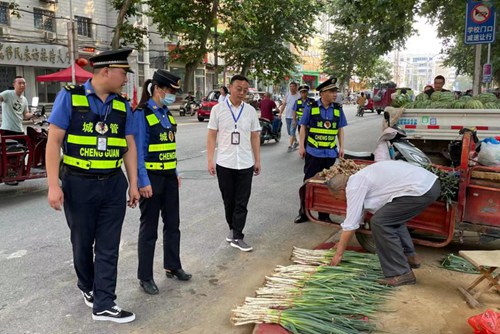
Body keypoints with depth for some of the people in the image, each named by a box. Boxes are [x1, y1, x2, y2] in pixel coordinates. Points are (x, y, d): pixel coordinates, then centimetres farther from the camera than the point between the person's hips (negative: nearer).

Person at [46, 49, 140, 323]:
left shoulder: (123, 105, 5)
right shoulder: (70, 97, -7)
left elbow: (129, 146, 9)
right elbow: (54, 141, -10)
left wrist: (133, 184, 7)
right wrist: (53, 185, -15)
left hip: (114, 184, 3)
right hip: (79, 184, -3)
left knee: (108, 248, 4)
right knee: (82, 243, 15)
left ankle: (103, 305, 14)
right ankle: (87, 287, 40)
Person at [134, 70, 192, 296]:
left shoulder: (167, 114, 10)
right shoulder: (142, 114, -12)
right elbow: (138, 150, -16)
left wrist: (176, 173, 15)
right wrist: (144, 182, -19)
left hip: (169, 177, 8)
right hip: (151, 178, -8)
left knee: (172, 224, 16)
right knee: (149, 228, 3)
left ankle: (172, 266, 33)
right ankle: (145, 277, 16)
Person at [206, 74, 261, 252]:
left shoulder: (250, 110, 4)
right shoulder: (218, 109, -2)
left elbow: (255, 137, 8)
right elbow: (211, 136, -1)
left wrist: (257, 160, 7)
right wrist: (210, 160, -6)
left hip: (245, 164, 1)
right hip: (224, 163, -1)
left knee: (242, 202, 2)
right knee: (228, 201, 12)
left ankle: (237, 237, 9)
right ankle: (232, 228, 32)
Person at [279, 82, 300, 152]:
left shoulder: (298, 96, -11)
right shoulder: (288, 94, 7)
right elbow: (284, 104, 11)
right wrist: (280, 113, 3)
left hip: (294, 117, -6)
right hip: (287, 116, 6)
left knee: (292, 131, -10)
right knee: (289, 131, 16)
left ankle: (290, 146, -5)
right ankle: (295, 142, 35)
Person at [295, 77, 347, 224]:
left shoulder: (338, 109, 5)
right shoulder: (311, 107, -4)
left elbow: (340, 129, 11)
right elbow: (303, 127, 0)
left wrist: (341, 147, 6)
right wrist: (301, 146, -4)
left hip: (331, 153, 3)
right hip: (313, 152, -3)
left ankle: (324, 214, 21)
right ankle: (304, 212, 18)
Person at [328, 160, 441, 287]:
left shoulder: (354, 187, -8)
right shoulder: (359, 178, 20)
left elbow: (350, 225, -4)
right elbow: (357, 216, 30)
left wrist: (339, 254, 7)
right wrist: (342, 242, 38)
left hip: (421, 190, -10)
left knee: (379, 222, -6)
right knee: (392, 217, 26)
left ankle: (402, 273, -2)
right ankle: (410, 256, 32)